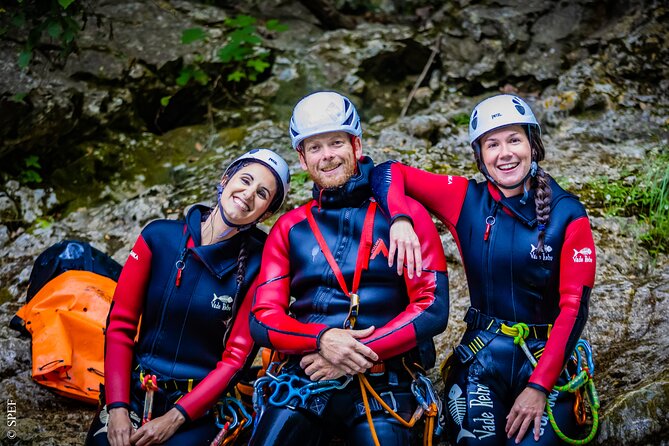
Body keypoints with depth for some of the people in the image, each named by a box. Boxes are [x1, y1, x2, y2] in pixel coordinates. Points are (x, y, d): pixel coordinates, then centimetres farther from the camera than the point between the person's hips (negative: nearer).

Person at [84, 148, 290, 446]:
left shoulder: (256, 265, -7)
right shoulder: (159, 236, -2)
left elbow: (236, 358, -7)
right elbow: (120, 324, 0)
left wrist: (174, 419, -12)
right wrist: (117, 407, -8)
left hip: (200, 404, -1)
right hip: (135, 391, 1)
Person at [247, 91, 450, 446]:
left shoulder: (405, 213, 6)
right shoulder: (289, 227, 12)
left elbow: (433, 308, -2)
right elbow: (263, 319, 6)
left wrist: (357, 355, -11)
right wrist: (322, 339, -14)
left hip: (382, 386, -1)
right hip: (303, 377, 2)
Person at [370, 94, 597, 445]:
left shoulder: (567, 214, -6)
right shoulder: (466, 199, -2)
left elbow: (574, 306, -9)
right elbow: (390, 172, 1)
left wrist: (539, 387, -16)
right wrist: (400, 220, -20)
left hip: (547, 355, -1)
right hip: (482, 355, 1)